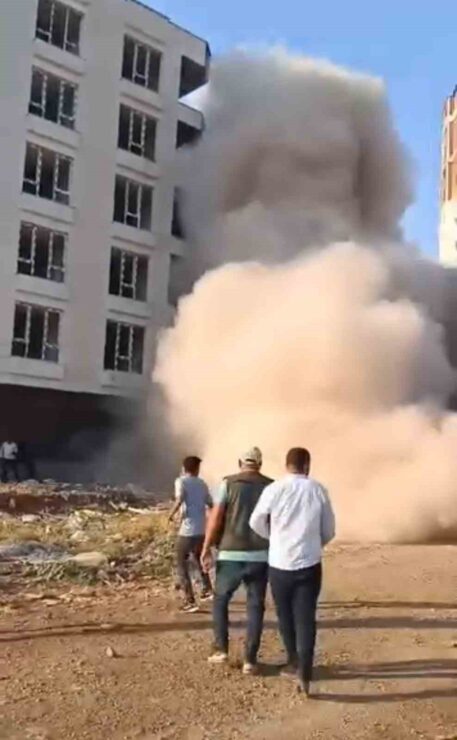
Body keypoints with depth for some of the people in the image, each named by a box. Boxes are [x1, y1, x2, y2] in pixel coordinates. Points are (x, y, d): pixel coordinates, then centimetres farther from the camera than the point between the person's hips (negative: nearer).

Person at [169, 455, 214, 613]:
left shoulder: (181, 481, -4)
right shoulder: (202, 483, 11)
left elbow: (179, 499, -22)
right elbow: (211, 504, 16)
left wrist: (172, 514, -7)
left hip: (187, 530, -5)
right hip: (202, 530, 6)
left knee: (182, 566, 5)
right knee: (199, 559, 30)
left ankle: (190, 601, -1)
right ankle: (207, 589, 39)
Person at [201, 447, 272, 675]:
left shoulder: (228, 484, -2)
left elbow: (215, 517, -8)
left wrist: (206, 549, -3)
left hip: (231, 555, -1)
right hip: (261, 555, 1)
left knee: (220, 600, 19)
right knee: (255, 607, 10)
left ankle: (221, 649, 16)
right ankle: (250, 660, 9)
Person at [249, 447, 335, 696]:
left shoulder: (273, 489, -7)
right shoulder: (318, 490, -3)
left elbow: (256, 523, 5)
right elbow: (329, 531, 5)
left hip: (280, 564, 0)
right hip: (309, 564, 0)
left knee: (285, 615, 18)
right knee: (306, 618, 4)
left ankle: (294, 661, 33)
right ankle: (304, 672, -2)